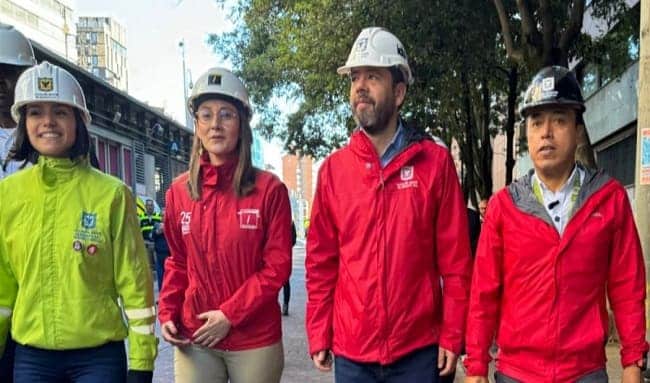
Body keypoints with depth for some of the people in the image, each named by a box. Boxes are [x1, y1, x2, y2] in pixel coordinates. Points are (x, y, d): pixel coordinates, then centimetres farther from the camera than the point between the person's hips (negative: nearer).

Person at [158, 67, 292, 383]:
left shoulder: (269, 189, -7)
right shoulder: (179, 191, 3)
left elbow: (277, 265, -9)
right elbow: (178, 262, 12)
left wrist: (230, 314, -14)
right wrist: (167, 313, 0)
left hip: (255, 340, -2)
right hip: (194, 339, 3)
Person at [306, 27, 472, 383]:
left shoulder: (435, 162, -4)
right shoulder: (333, 168, 1)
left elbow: (455, 258, -4)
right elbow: (321, 260, 3)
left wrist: (452, 335, -5)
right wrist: (319, 336, 2)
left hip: (418, 349, -1)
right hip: (350, 350, 2)